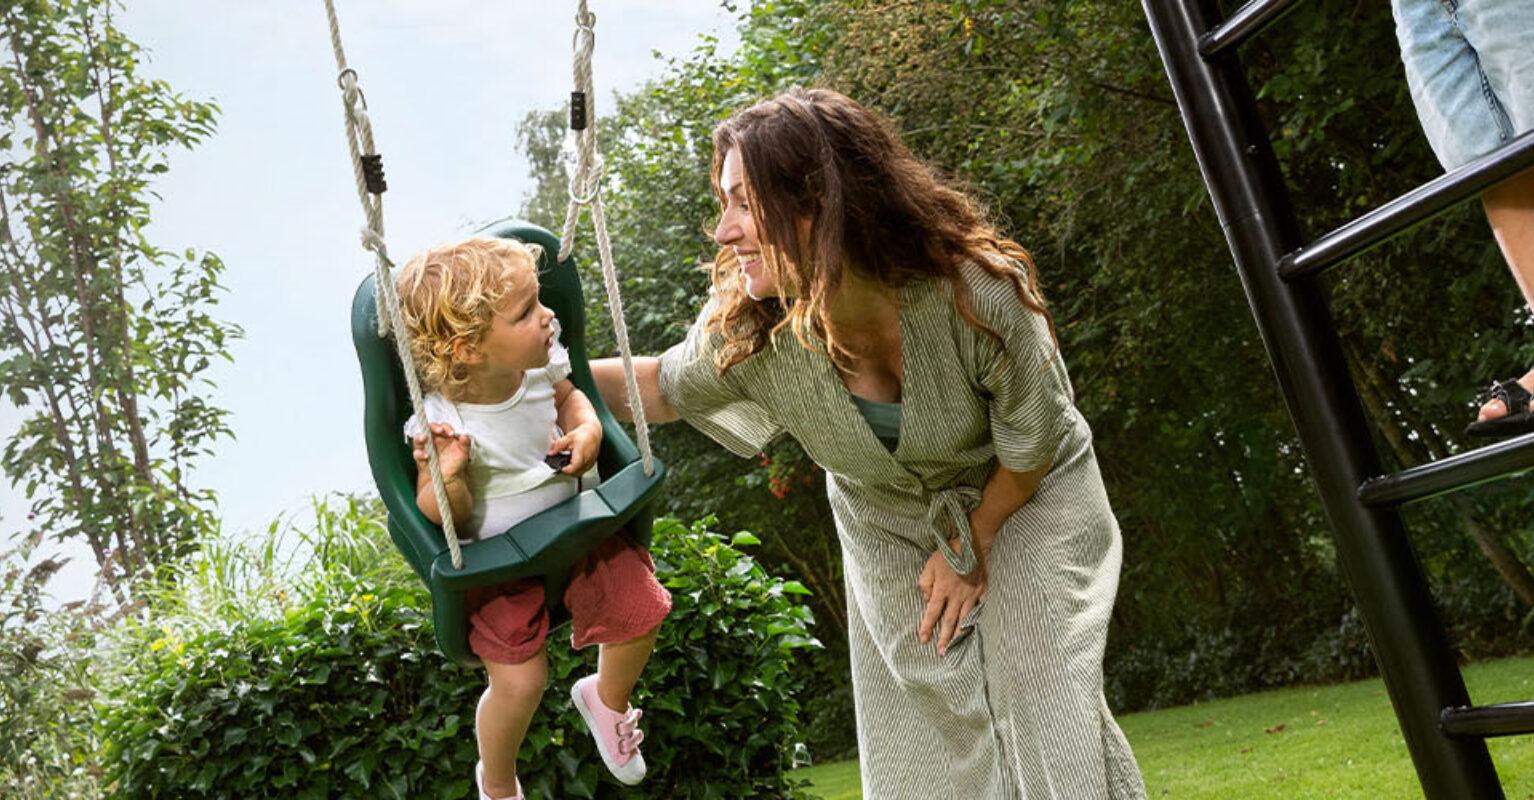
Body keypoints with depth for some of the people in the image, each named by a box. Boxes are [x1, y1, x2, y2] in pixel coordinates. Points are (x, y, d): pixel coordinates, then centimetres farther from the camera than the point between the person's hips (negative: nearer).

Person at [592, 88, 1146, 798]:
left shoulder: (977, 294, -37)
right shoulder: (747, 328, -28)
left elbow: (1031, 447, -19)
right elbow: (667, 388, -5)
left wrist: (974, 544, -8)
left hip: (1026, 501, -2)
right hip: (889, 521, 3)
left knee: (1045, 704, -6)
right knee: (922, 736, 6)